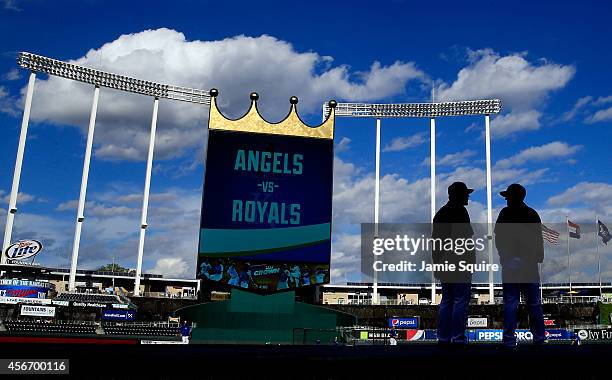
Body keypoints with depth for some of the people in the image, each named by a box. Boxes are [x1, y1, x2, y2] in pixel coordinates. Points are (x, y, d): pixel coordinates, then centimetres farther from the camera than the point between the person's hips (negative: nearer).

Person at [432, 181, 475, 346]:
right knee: (461, 300, -3)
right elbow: (464, 237, -16)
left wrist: (437, 264, 16)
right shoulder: (460, 211, -8)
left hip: (443, 264, 8)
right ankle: (458, 338, -4)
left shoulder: (440, 213, 15)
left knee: (446, 300, 11)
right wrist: (470, 260, -14)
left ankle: (443, 338, 12)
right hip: (459, 263, -7)